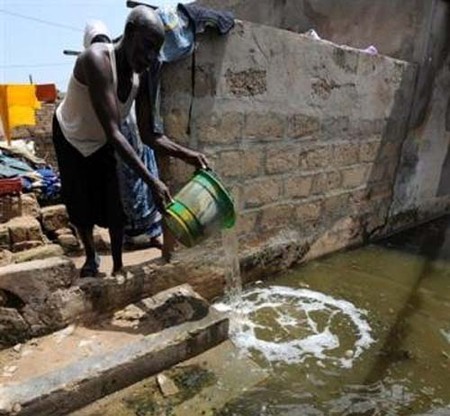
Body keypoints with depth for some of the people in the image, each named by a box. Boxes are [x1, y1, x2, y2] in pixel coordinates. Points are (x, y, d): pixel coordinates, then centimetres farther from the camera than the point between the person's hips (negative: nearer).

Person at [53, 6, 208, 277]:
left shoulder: (141, 77, -19)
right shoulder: (97, 60, -38)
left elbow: (148, 134, -16)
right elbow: (113, 132, -46)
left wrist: (188, 155, -31)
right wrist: (151, 181, -52)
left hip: (102, 143, 4)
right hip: (70, 138, -4)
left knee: (114, 206, -2)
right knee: (80, 206, 6)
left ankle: (118, 267, 13)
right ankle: (91, 258, 31)